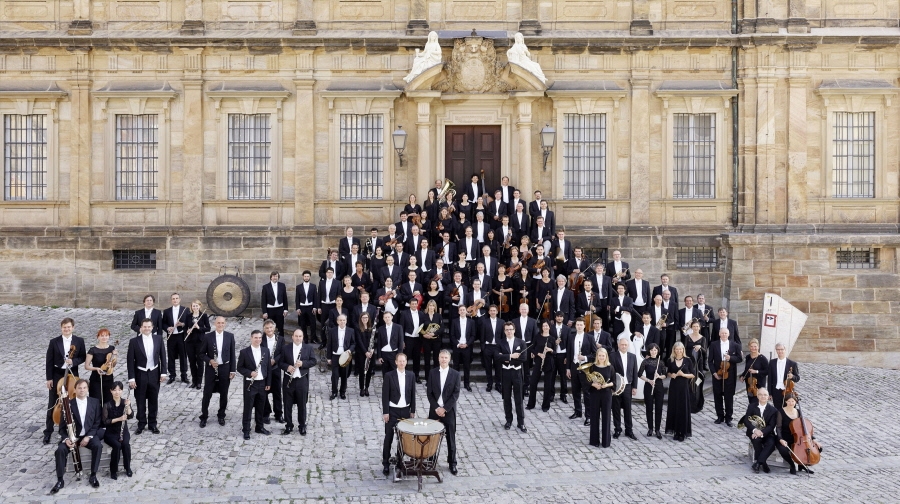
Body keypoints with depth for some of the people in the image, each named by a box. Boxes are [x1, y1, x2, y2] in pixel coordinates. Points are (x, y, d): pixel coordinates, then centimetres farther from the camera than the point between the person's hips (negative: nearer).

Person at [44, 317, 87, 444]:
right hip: (57, 375, -1)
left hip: (72, 375, 1)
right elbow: (49, 361, -3)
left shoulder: (79, 341, -2)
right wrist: (49, 378, -5)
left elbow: (83, 357, 3)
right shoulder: (54, 342, -5)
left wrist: (73, 361, -18)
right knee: (52, 404, 4)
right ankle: (48, 431, 11)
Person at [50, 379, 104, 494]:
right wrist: (66, 438, -21)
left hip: (89, 434, 0)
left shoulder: (95, 402, 1)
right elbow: (62, 425, -1)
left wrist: (89, 436, -15)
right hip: (72, 435, 0)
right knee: (60, 450, -27)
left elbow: (97, 422, 1)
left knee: (98, 445, -31)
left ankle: (93, 476, -17)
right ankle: (60, 480, -15)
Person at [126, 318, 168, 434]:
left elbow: (162, 356, 4)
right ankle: (141, 424, 22)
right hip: (140, 374, -2)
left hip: (154, 374, 2)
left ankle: (152, 424, 24)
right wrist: (131, 378, -10)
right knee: (141, 401, 9)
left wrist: (163, 372, -1)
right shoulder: (134, 341, -9)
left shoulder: (158, 339, -1)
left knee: (153, 401, 11)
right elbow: (130, 361, -7)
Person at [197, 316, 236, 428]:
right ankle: (204, 417, 14)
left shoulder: (230, 336, 0)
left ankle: (221, 416, 24)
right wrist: (210, 361, -17)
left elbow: (232, 354, 3)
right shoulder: (207, 336, -5)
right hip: (211, 368, -1)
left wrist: (233, 370, -1)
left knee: (223, 394, 9)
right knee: (207, 394, 2)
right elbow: (201, 353, 0)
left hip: (225, 368, 1)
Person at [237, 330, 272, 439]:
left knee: (260, 407, 13)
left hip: (262, 384, 4)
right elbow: (239, 367, -4)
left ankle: (260, 427, 26)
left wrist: (268, 383, 5)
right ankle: (246, 430, 8)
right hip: (250, 384, -4)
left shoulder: (266, 351, 5)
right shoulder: (244, 352, -7)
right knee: (248, 408, 1)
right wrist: (250, 373, -20)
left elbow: (268, 368, 8)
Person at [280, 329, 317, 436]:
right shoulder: (286, 348, 3)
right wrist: (287, 367, -17)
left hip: (302, 380, -1)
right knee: (287, 404, 6)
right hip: (288, 380, 1)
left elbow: (313, 361, -1)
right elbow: (280, 362, 4)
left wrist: (303, 363, -17)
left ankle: (302, 426, 18)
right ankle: (288, 426, 18)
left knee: (302, 404, 6)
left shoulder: (308, 348, 2)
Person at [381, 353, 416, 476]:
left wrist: (413, 411, 7)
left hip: (405, 410, 3)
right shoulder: (389, 375, -7)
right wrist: (385, 412, -10)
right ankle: (386, 464, 5)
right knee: (388, 438, -1)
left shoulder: (410, 375, 4)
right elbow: (385, 395, -7)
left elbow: (412, 394, 9)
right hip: (392, 411, -3)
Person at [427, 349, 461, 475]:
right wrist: (436, 408, -10)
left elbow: (456, 394, -6)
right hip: (435, 410, 1)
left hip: (449, 410, -1)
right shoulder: (432, 373, 3)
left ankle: (452, 463, 14)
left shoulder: (455, 374, -2)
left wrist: (444, 408, -13)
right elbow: (429, 393, 1)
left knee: (451, 438, 4)